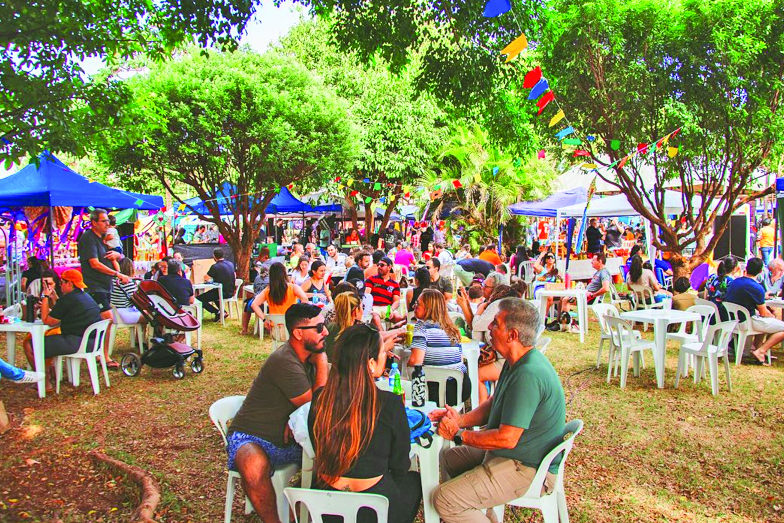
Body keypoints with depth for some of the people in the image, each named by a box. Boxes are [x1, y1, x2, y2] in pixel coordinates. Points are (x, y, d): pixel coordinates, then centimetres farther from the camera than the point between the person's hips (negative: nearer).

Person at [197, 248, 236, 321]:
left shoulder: (215, 266, -16)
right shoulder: (231, 264, 4)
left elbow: (206, 278, -8)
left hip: (222, 293, -8)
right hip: (231, 293, 8)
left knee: (199, 299, 1)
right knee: (213, 293, 35)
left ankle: (218, 312, -4)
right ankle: (223, 312, 24)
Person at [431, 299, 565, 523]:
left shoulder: (527, 375, -30)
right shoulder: (518, 362, 4)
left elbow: (506, 439, -30)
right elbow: (493, 403, 15)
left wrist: (459, 434, -16)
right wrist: (460, 419, -2)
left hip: (529, 470, -10)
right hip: (516, 453, 10)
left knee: (444, 499, -17)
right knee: (448, 458, 20)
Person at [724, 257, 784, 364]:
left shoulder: (734, 282, 4)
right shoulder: (757, 288, -19)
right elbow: (763, 313, -11)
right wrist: (773, 316, 10)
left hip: (732, 320, 9)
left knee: (765, 320, 33)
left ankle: (756, 346, 24)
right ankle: (760, 351, -8)